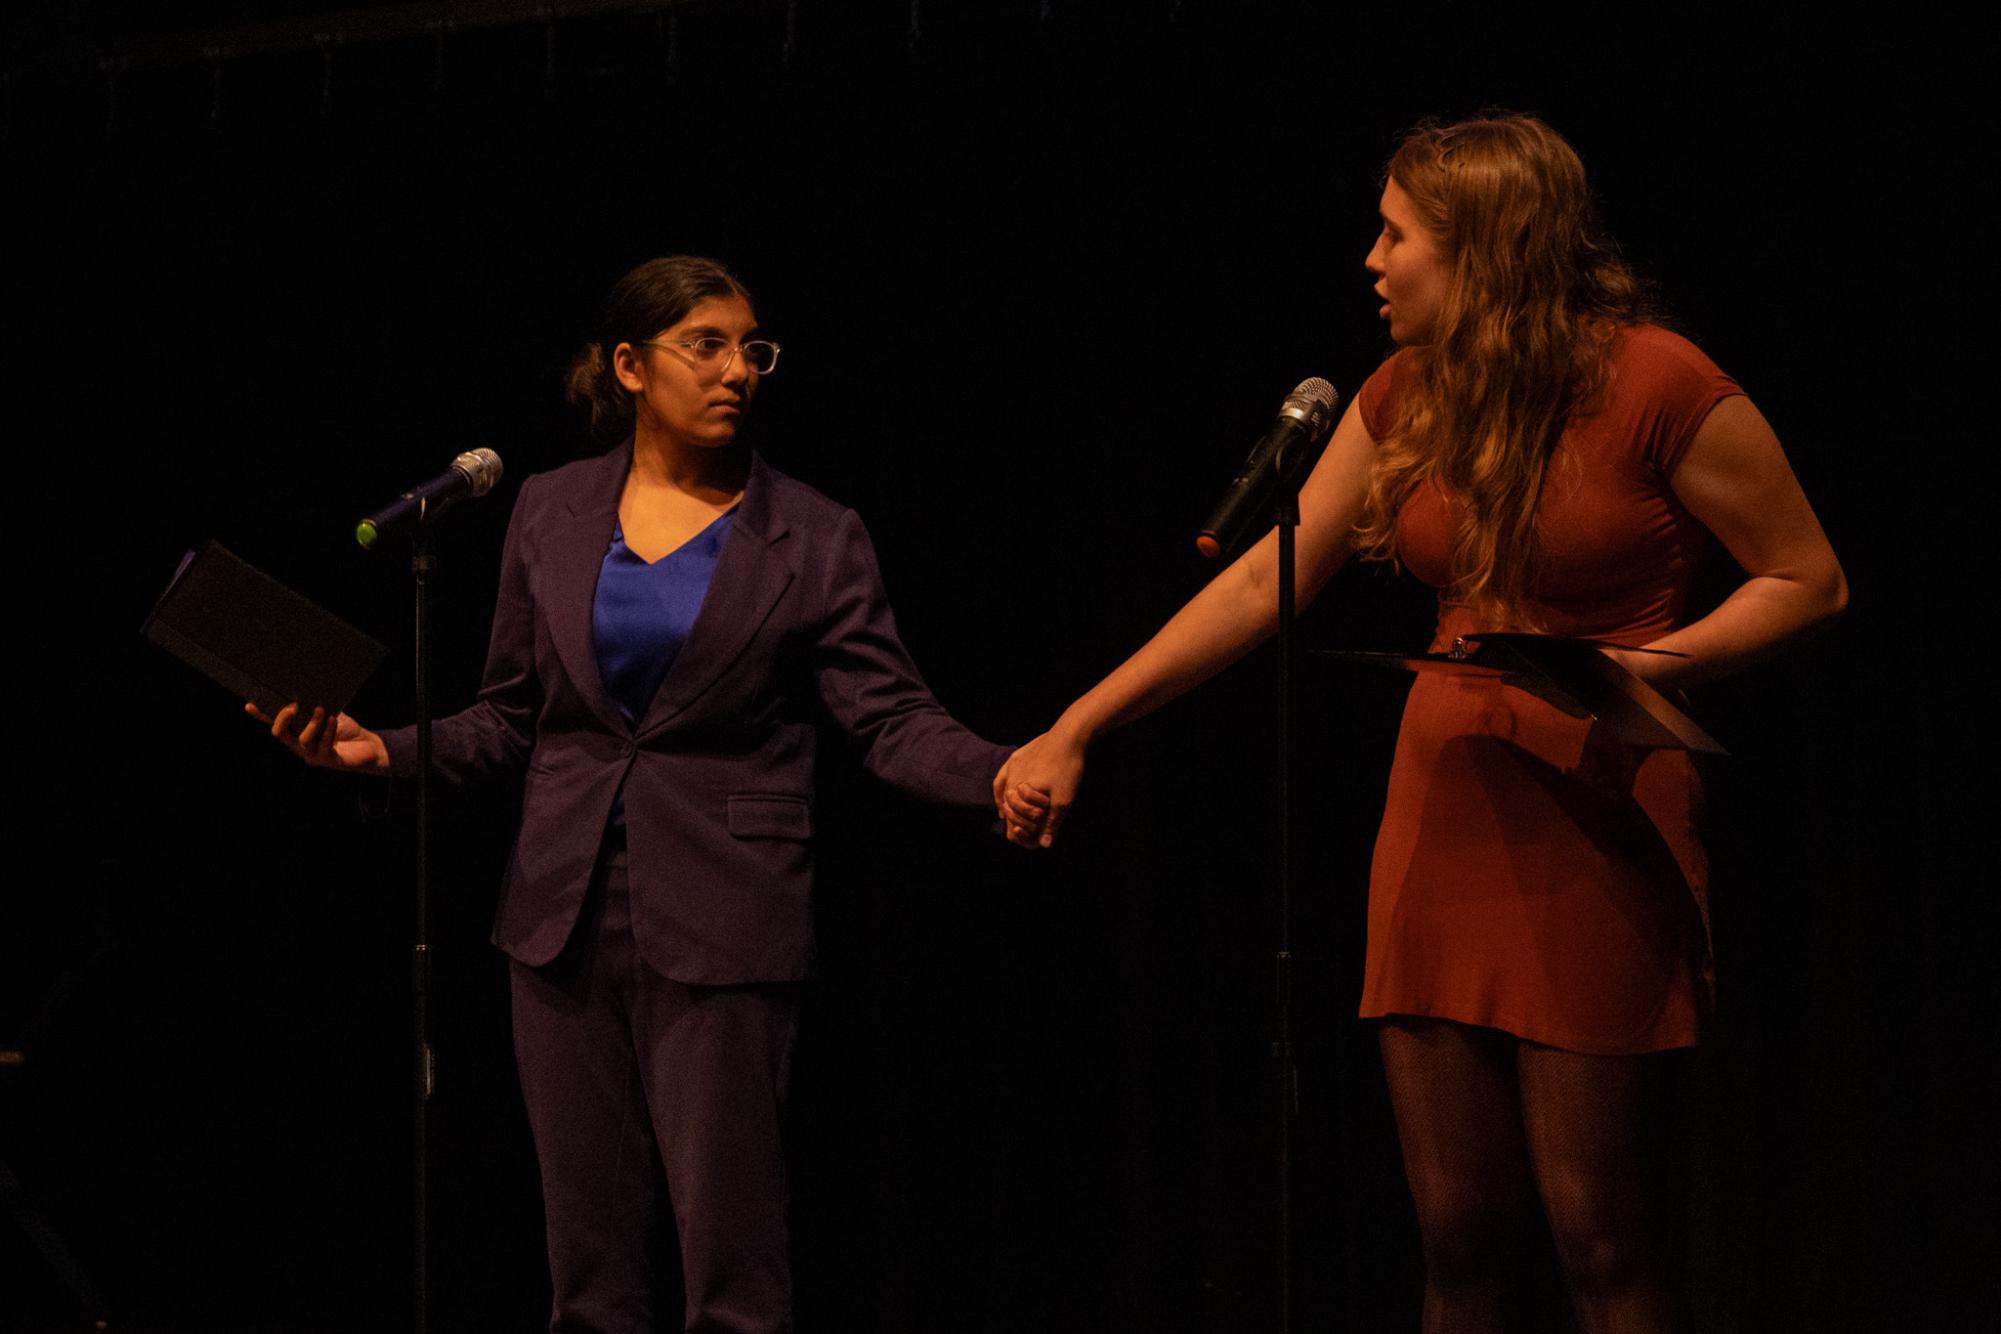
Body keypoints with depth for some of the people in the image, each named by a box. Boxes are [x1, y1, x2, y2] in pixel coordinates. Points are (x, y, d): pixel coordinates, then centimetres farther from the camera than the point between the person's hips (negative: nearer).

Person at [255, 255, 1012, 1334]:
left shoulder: (811, 540, 1)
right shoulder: (552, 515, 9)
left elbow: (894, 720, -6)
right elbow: (510, 720, 13)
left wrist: (1002, 773, -25)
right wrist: (382, 751, -2)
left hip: (717, 923, -3)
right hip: (567, 919, 3)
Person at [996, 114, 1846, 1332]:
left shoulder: (1657, 384, -11)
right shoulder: (1408, 399, 8)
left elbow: (1811, 584, -5)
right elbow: (1264, 586, 11)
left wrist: (1656, 661, -20)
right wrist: (1074, 732, 9)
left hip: (1594, 832, -6)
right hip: (1444, 812, 6)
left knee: (1599, 1232, -7)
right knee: (1460, 1233, 4)